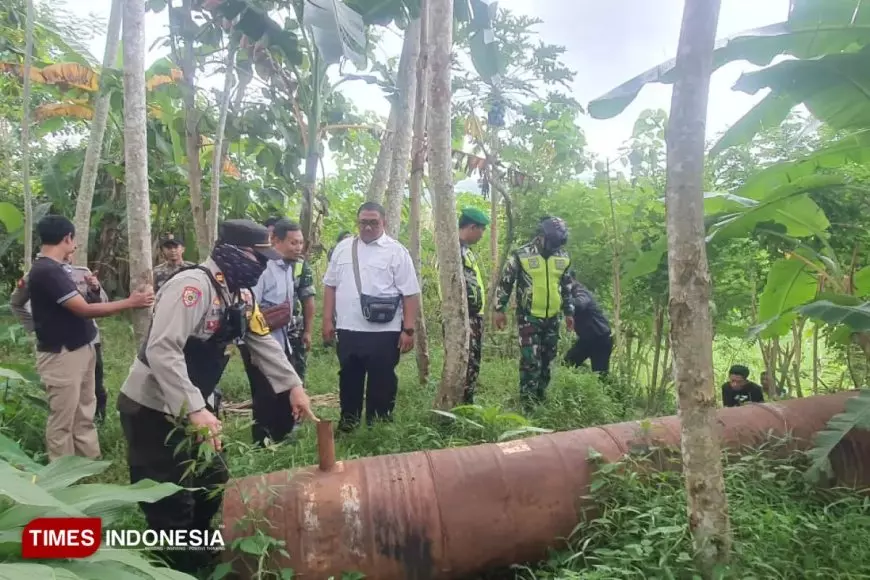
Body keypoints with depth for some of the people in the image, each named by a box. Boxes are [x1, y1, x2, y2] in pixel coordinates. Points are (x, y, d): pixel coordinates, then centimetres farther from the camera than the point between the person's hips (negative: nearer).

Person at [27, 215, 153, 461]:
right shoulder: (46, 271, -21)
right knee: (62, 420, 2)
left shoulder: (53, 268, 9)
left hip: (80, 350, 10)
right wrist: (131, 303, -17)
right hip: (61, 355, -10)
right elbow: (85, 310, -22)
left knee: (84, 415, 16)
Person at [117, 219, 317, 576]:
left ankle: (198, 561, 40)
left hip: (187, 409, 10)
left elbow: (263, 344, 12)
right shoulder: (193, 286, -26)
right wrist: (195, 410, -38)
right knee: (171, 506, -2)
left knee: (212, 485, 19)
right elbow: (162, 350, -34)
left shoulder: (241, 296, 4)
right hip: (150, 409, -9)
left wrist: (293, 386, 6)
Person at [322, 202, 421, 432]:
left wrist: (409, 330, -11)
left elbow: (411, 294, -7)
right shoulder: (343, 248, 8)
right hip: (348, 329, 4)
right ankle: (348, 422, 32)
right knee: (349, 378, 15)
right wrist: (327, 320, 6)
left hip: (384, 331, -3)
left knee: (382, 381, 7)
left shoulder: (396, 251, -5)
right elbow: (331, 285, 11)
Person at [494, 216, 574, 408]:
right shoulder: (521, 255, -10)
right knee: (531, 360, -8)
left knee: (546, 359, 11)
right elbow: (505, 283, -5)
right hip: (529, 317, -5)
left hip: (552, 318, 5)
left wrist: (569, 312, 15)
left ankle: (540, 396, 25)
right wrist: (499, 309, -6)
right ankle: (527, 401, 0)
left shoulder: (563, 257, 5)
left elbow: (567, 287, 15)